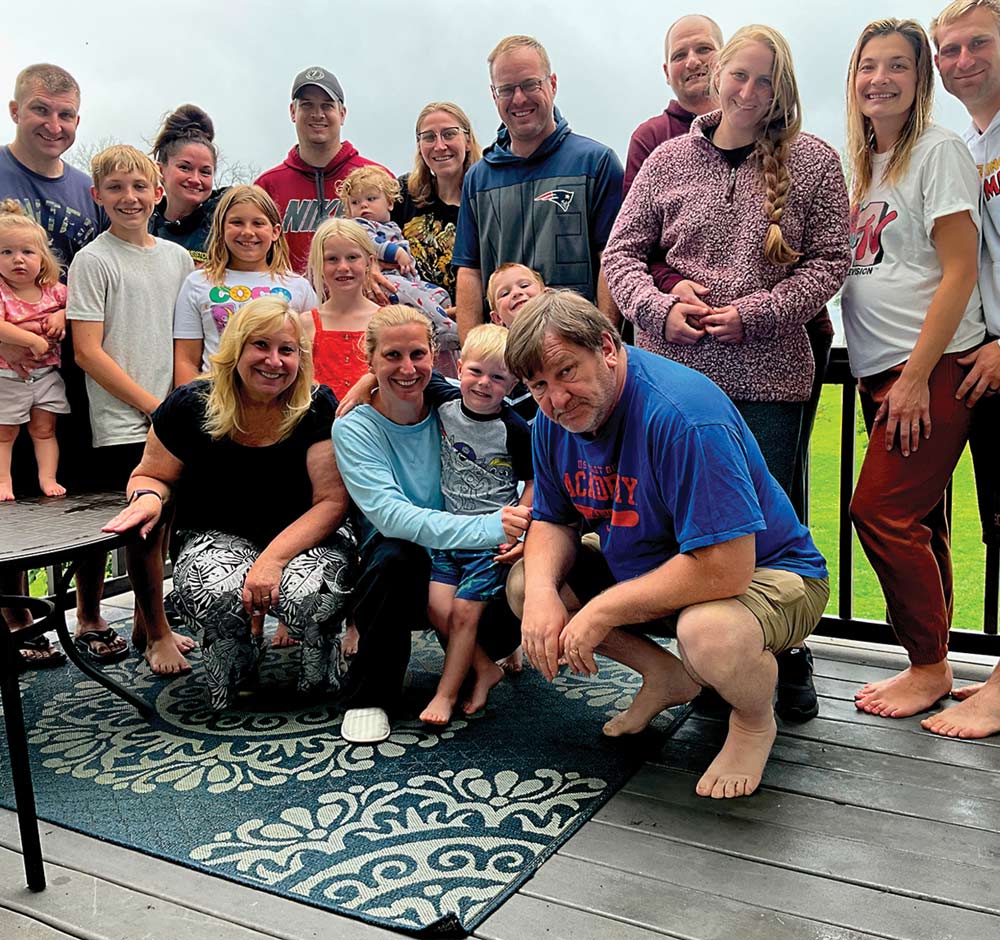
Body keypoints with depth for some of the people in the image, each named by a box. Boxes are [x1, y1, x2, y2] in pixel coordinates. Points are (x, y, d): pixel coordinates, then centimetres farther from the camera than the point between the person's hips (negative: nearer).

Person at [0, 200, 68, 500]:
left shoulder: (55, 290, -1)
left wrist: (62, 315, -7)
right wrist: (33, 340, -31)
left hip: (46, 374, 3)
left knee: (44, 429, 9)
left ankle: (47, 477, 14)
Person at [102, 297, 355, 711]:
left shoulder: (318, 409, -11)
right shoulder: (190, 406, -6)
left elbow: (332, 500, -16)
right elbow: (150, 474, 9)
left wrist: (273, 557, -29)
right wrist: (148, 496, -18)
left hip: (307, 536, -1)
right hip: (218, 537, 1)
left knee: (309, 595, -35)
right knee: (214, 593, -35)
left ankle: (317, 673, 5)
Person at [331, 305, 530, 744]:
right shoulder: (354, 429, -13)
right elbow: (392, 516, -27)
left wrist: (517, 527, -23)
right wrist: (488, 528, -40)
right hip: (398, 568, -1)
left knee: (504, 629, -26)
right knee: (395, 555, -35)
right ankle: (368, 696, -12)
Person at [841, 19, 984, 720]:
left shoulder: (939, 151, -5)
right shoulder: (860, 164, 17)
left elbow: (959, 273, -11)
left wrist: (916, 378, -16)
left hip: (935, 369, -7)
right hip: (879, 372, 7)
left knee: (881, 511, -10)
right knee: (919, 521, 10)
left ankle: (929, 666, 7)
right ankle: (932, 665, 19)